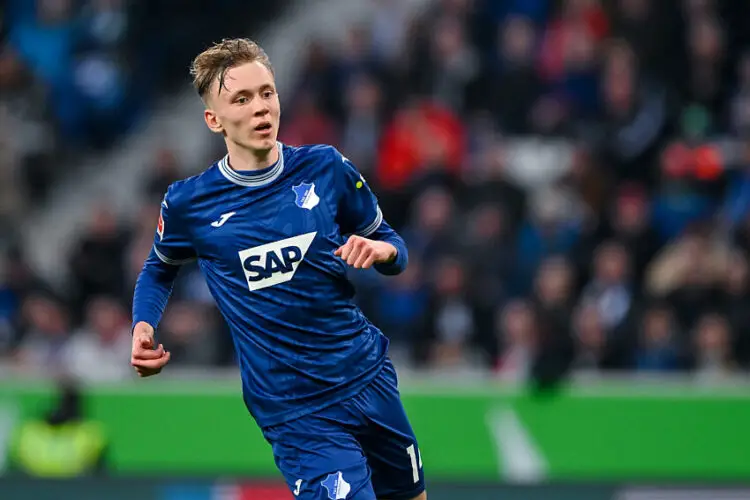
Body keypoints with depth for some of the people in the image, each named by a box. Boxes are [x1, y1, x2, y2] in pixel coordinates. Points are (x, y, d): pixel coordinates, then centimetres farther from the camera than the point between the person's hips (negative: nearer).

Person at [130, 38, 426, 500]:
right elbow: (159, 271, 15)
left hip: (371, 377, 3)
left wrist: (380, 251, -14)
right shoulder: (188, 203, -6)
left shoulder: (326, 167, -2)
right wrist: (143, 328, -4)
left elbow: (393, 246, 10)